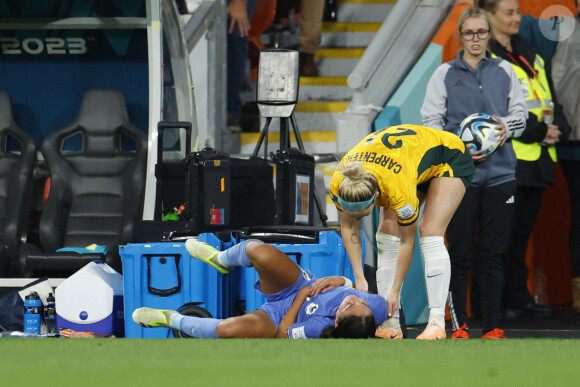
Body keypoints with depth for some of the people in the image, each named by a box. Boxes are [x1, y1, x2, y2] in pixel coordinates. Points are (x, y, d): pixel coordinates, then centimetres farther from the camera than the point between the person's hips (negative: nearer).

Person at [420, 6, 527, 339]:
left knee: (493, 253, 2)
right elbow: (431, 121, 2)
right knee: (460, 252, -3)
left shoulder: (504, 71, 11)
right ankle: (459, 324, 2)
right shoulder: (445, 74, 5)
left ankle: (492, 326, 5)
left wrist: (507, 125, -8)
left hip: (500, 173, 2)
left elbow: (520, 112, 14)